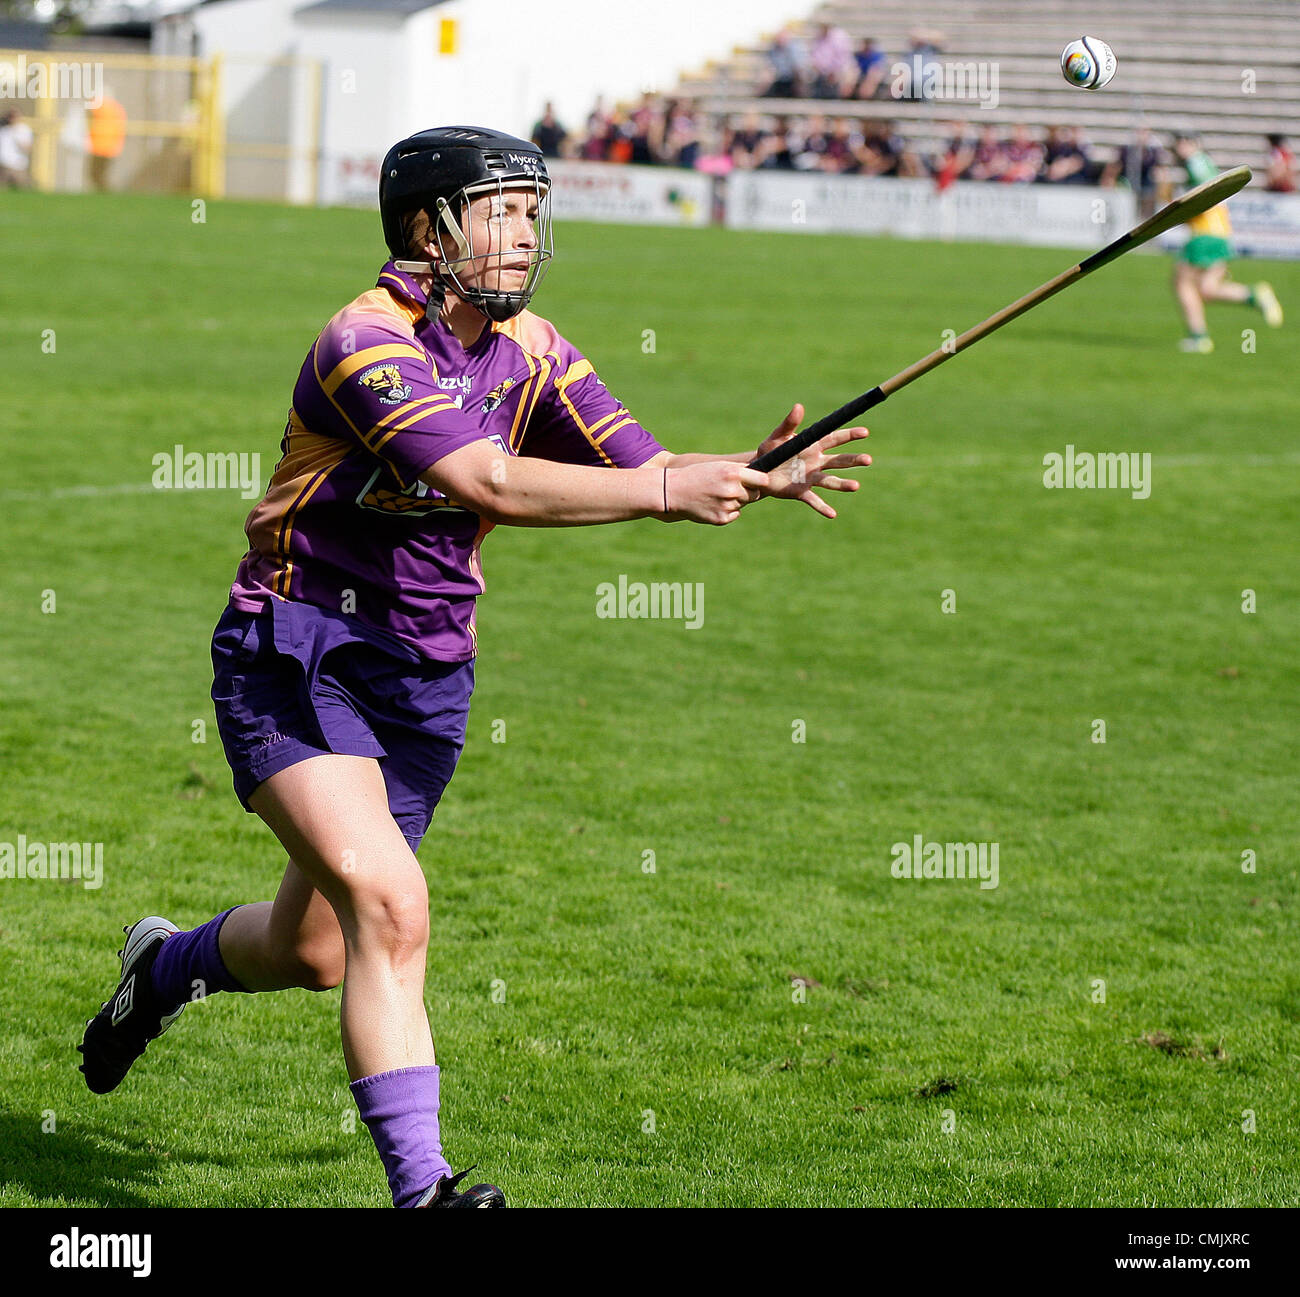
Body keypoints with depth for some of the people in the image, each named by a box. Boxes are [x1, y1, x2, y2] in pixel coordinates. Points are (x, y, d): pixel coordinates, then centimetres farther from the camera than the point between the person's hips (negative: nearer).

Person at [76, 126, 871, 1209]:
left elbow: (639, 469, 2)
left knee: (313, 951, 13)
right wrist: (663, 490, -32)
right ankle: (420, 1186, -22)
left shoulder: (529, 349, 5)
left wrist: (756, 473, -16)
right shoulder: (365, 343, -19)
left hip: (425, 680, 7)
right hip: (296, 659, -7)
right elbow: (489, 482, -30)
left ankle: (167, 964, 46)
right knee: (390, 907, -24)